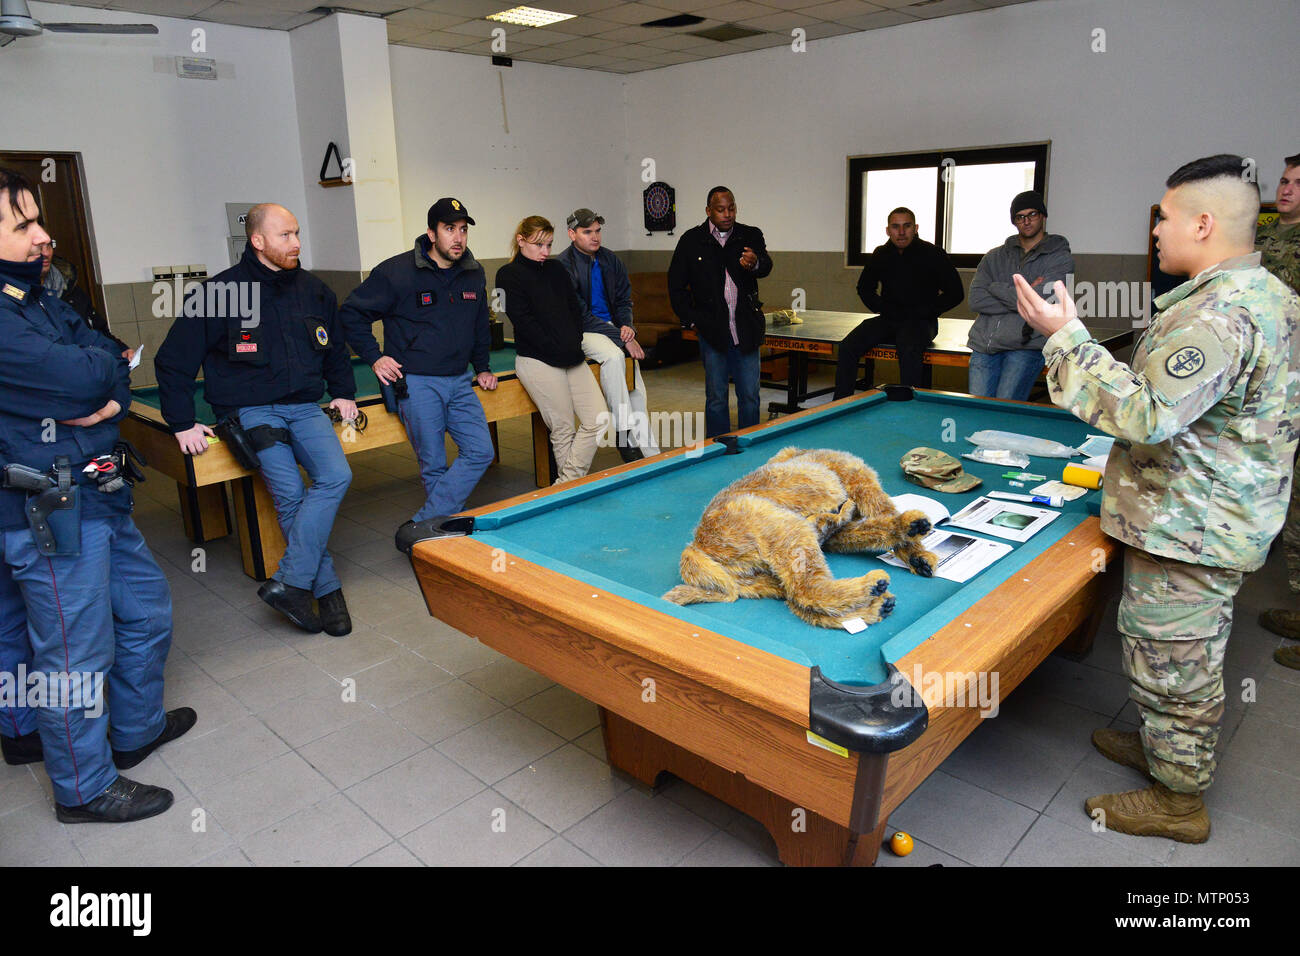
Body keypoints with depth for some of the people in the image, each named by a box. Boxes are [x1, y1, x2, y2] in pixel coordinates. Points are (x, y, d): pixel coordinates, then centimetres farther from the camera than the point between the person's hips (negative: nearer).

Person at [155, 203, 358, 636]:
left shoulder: (314, 290, 9)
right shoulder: (219, 292, -5)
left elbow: (335, 348, 28)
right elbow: (173, 361, 0)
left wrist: (343, 393, 18)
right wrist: (182, 423, -1)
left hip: (305, 406, 4)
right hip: (251, 410, -4)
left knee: (336, 476, -21)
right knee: (290, 493, -22)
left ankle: (287, 583, -15)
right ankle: (327, 590, -10)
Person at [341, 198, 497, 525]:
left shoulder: (474, 274, 8)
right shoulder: (397, 271, -8)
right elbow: (351, 314, 0)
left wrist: (482, 367, 18)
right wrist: (374, 358, -6)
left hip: (459, 381, 6)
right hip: (415, 382, -5)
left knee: (481, 452, -6)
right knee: (434, 466, -3)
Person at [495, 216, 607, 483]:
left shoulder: (557, 269, 17)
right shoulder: (509, 275, -2)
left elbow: (575, 309, 15)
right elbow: (523, 320, -10)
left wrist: (575, 345, 0)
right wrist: (557, 351, -12)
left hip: (572, 358, 7)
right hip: (538, 361, -7)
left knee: (597, 419, -3)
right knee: (562, 429, -4)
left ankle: (567, 482, 3)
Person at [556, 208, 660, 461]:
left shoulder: (610, 260, 7)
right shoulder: (563, 266, -13)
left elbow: (624, 300, 14)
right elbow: (580, 315, -17)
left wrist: (626, 326, -9)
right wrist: (622, 338, -21)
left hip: (612, 326, 7)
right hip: (580, 331, -6)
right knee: (613, 355, -35)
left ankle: (647, 448, -10)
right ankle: (624, 433, -30)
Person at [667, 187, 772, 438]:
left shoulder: (751, 236, 4)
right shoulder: (691, 240, 2)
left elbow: (765, 266, -13)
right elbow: (676, 285, 7)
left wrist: (755, 264, -37)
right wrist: (691, 320, -1)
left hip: (747, 330, 1)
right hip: (712, 332, -1)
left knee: (750, 396, 6)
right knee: (716, 398, 5)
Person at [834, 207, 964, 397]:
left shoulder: (932, 255, -6)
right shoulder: (880, 255, 5)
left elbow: (955, 294, -3)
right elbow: (864, 288, 18)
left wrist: (921, 313, -10)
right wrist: (884, 309, 1)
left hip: (921, 323, -4)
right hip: (888, 320, 4)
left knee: (909, 350, -38)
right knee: (848, 347, -17)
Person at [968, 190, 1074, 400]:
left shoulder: (1061, 259, 5)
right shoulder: (995, 256, 16)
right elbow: (976, 300, 2)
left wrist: (995, 287, -1)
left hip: (1025, 347, -3)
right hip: (984, 345, 3)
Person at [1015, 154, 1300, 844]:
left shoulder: (1216, 313, -26)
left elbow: (1147, 415, -31)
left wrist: (1066, 337, -28)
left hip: (1188, 533, -10)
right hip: (1229, 520, 11)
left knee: (1172, 663, 5)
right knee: (1188, 656, 24)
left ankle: (1178, 800, 22)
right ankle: (1162, 748, 42)